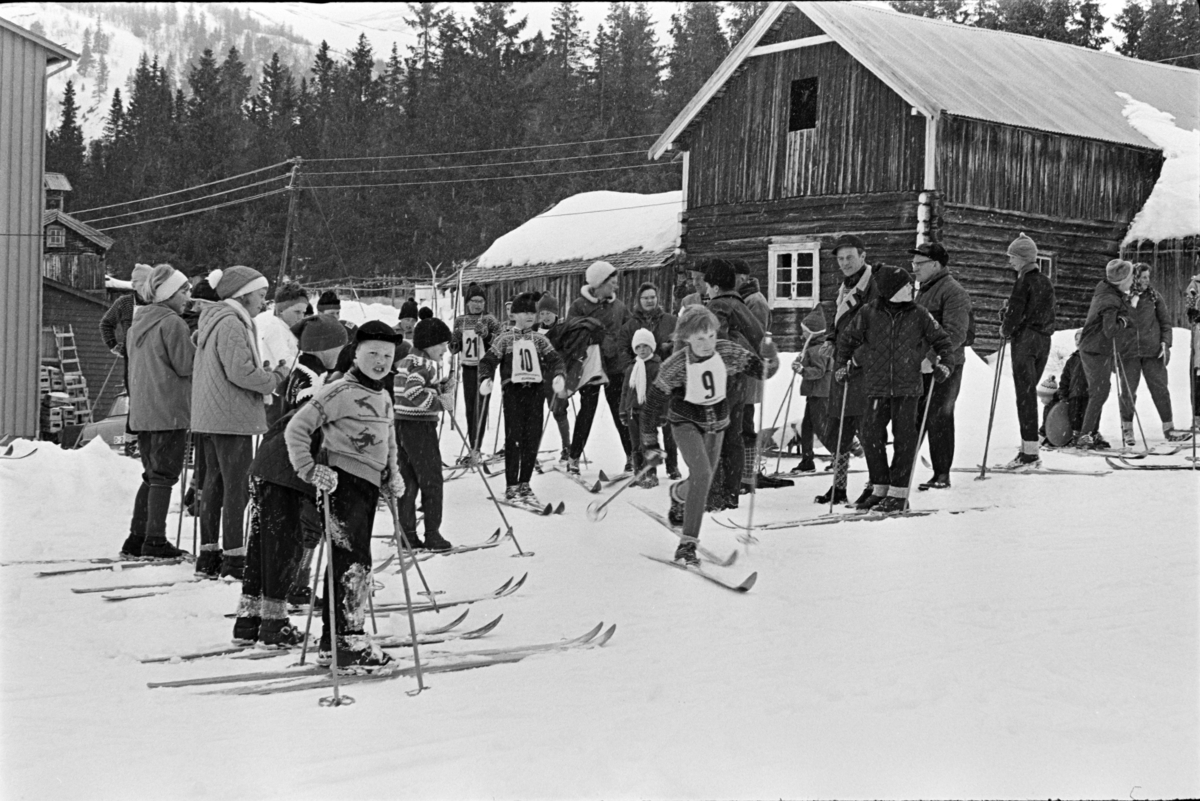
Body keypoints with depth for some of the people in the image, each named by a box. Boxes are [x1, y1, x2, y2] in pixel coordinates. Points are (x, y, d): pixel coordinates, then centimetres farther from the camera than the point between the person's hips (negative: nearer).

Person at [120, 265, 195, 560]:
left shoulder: (137, 325, 16)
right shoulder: (172, 323, -12)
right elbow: (186, 365, -14)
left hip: (141, 411, 8)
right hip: (169, 410, -8)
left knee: (152, 475, 15)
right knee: (164, 475, -3)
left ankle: (137, 538, 13)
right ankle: (155, 540, -4)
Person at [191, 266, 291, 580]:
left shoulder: (213, 321, 17)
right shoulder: (231, 324, -15)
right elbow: (240, 371, -23)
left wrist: (264, 373, 9)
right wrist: (275, 378, -9)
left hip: (210, 418, 10)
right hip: (231, 418, -10)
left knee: (214, 483, 14)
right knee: (237, 486, -6)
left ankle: (208, 554, 19)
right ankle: (234, 558, -4)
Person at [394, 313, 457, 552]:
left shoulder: (404, 361, 16)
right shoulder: (425, 362, -13)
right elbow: (413, 392, -27)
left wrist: (443, 389, 6)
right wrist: (441, 403, -20)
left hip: (400, 424, 9)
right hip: (420, 425, -9)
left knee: (408, 481, 14)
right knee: (431, 480, 1)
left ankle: (407, 532, 16)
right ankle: (432, 534, 3)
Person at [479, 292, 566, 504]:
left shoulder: (539, 340, 12)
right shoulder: (504, 339, 4)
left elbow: (554, 359, 2)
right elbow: (488, 361, -2)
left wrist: (558, 376, -18)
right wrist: (485, 379, -21)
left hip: (535, 391, 3)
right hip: (513, 391, -3)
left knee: (532, 438, 3)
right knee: (513, 438, -6)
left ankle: (524, 484, 14)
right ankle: (511, 486, 1)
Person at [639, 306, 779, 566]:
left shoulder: (727, 352, -19)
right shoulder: (676, 365, -25)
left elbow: (762, 370, -8)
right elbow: (654, 402, -15)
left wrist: (769, 357, -32)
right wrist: (650, 444, -12)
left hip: (716, 422, 4)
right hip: (686, 421, -4)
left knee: (703, 481, 14)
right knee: (701, 474, -24)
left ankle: (678, 493, 54)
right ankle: (687, 544, -20)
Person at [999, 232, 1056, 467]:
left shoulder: (1024, 281, -12)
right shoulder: (1046, 283, 13)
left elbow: (1015, 313, -16)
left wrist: (1006, 330, 3)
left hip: (1024, 340, -8)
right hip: (1043, 341, 8)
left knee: (1024, 394, -6)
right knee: (1030, 392, 13)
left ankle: (1030, 451, -10)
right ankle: (1030, 448, 13)